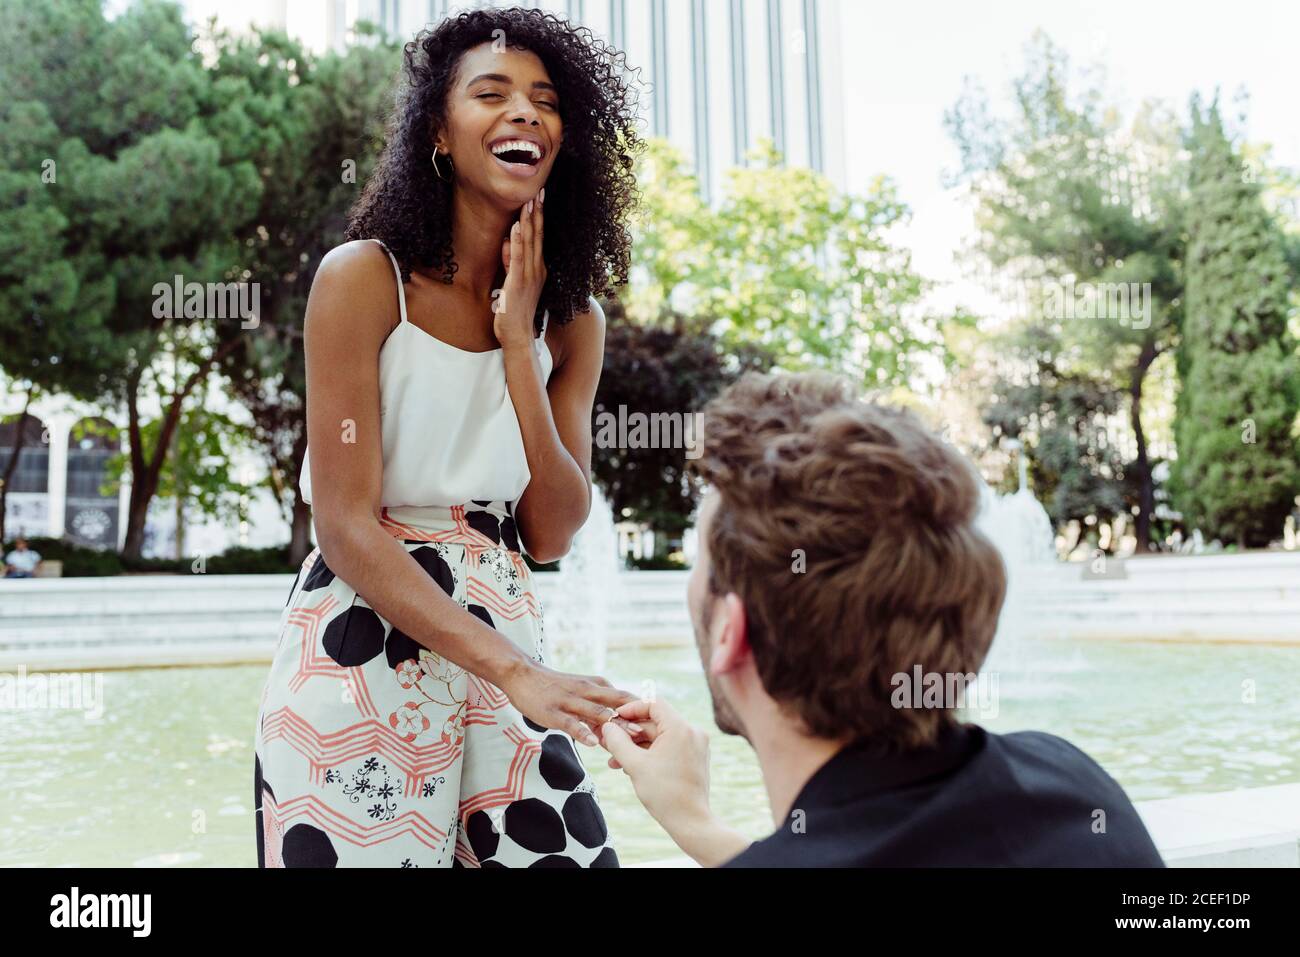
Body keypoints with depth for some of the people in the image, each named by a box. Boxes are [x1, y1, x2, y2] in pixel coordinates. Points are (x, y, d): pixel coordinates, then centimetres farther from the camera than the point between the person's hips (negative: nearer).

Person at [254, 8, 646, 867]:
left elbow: (553, 535, 1)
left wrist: (518, 344, -7)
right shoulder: (365, 278, -8)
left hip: (506, 636, 5)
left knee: (568, 853, 0)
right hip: (360, 653, -4)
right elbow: (347, 528, -13)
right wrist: (515, 673, -21)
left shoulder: (571, 319, 6)